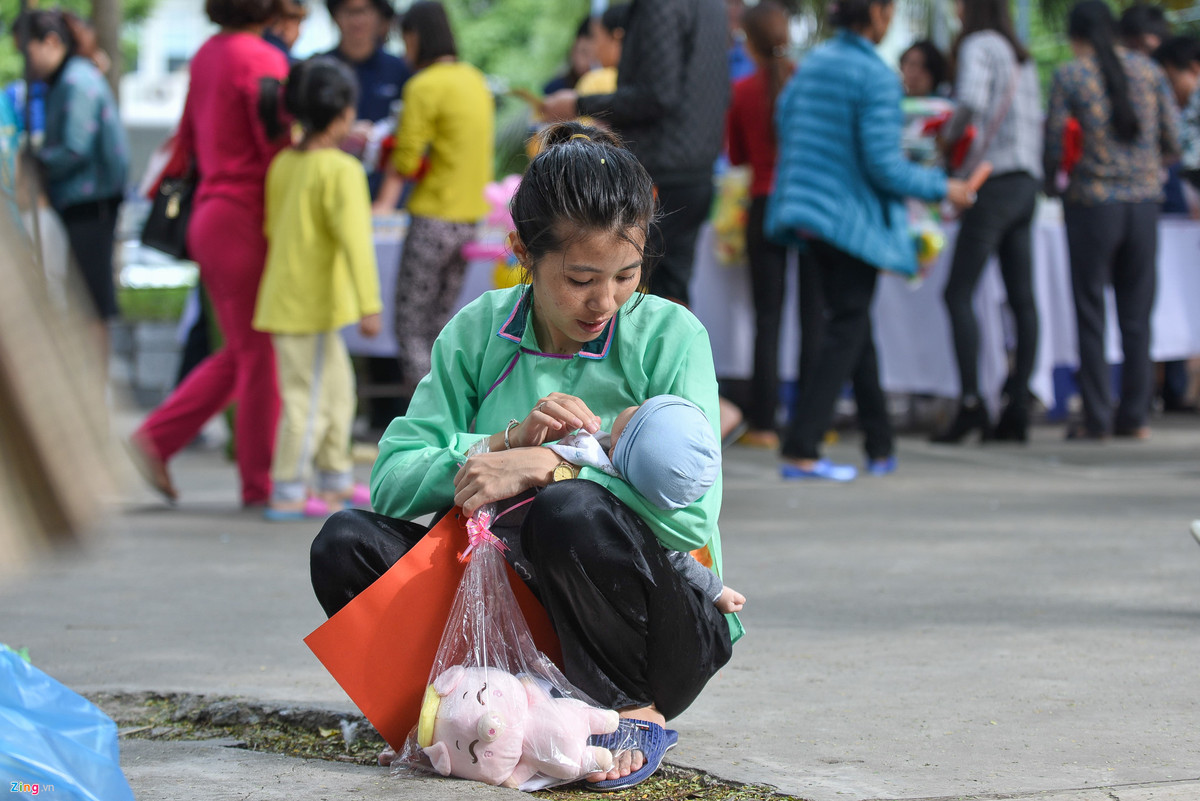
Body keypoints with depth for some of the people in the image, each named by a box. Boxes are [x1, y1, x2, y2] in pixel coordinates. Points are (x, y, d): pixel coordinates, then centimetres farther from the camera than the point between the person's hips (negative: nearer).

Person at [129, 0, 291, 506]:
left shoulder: (207, 55, 11)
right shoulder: (260, 60, -15)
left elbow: (189, 139, 20)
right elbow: (278, 148, -18)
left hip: (209, 213, 9)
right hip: (246, 219, -9)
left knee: (241, 353, 16)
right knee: (261, 355, 0)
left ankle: (156, 438, 11)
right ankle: (261, 484, 6)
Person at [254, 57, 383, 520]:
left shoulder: (283, 163, 8)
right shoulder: (341, 170, -16)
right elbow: (355, 239, -22)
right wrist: (369, 305, -23)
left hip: (283, 296, 9)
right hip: (310, 305, -9)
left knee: (337, 387, 19)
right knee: (307, 398, -3)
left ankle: (336, 482, 27)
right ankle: (287, 494, 0)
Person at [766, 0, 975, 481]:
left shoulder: (812, 63, 7)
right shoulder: (877, 78, -17)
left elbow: (784, 121, 16)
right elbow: (882, 165, -18)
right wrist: (941, 187, -6)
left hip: (807, 207, 8)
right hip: (854, 217, -8)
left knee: (852, 324, 18)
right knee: (848, 331, -1)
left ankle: (881, 446, 26)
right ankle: (800, 450, -9)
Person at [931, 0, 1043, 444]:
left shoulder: (979, 46, -7)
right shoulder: (1021, 56, 18)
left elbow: (971, 101, -22)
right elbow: (1035, 118, 17)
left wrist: (950, 133, -6)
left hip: (995, 182, -8)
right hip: (1027, 181, 8)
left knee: (959, 293, -7)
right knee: (1021, 297, 5)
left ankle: (970, 403, -14)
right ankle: (1018, 410, 4)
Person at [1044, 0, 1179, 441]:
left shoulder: (1069, 76, -5)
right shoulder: (1147, 69, 5)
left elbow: (1053, 146, -5)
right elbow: (1171, 142, 5)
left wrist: (1049, 183, 15)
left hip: (1093, 202, -3)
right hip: (1144, 201, 3)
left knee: (1091, 313, 4)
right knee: (1137, 313, 10)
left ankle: (1096, 417, 4)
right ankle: (1135, 416, 11)